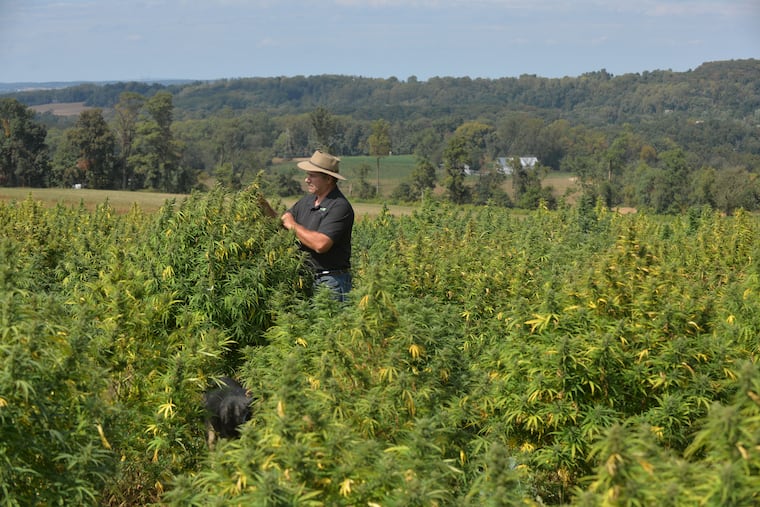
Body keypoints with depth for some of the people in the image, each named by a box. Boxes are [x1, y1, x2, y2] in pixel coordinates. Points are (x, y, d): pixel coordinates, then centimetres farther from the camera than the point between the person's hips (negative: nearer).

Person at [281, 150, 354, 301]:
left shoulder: (340, 207, -15)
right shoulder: (307, 200, 12)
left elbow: (321, 244, -25)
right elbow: (281, 222, 19)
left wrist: (293, 225, -11)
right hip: (307, 278, 8)